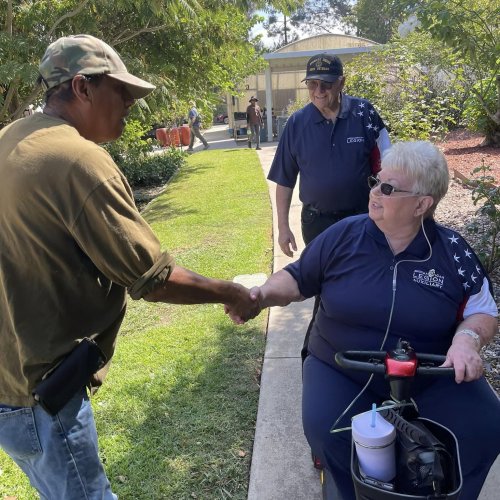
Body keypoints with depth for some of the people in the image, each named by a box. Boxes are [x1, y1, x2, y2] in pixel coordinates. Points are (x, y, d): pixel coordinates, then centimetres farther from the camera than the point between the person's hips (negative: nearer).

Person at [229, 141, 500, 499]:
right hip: (342, 372, 0)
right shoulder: (342, 236, -7)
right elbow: (298, 278, 3)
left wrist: (467, 338, -20)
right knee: (326, 430, -26)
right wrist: (264, 294, -16)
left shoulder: (453, 252, -4)